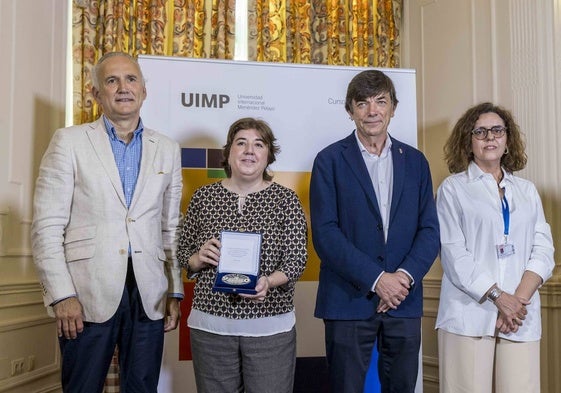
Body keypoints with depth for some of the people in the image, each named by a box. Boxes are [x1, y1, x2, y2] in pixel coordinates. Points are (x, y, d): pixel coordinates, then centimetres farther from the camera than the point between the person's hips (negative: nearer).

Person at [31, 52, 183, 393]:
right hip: (88, 295, -2)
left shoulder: (168, 150, 10)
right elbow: (47, 225, -3)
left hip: (149, 297, 3)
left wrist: (175, 292, 8)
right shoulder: (70, 141, 1)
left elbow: (171, 228, 12)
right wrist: (62, 295, -10)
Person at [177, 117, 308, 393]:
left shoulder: (286, 200, -2)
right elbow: (183, 252, 9)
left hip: (270, 327, -1)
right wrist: (199, 259, -12)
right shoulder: (203, 197, 3)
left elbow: (297, 260, -5)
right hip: (211, 326, 2)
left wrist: (268, 282, -23)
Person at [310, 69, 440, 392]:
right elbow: (325, 233, -9)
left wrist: (405, 276, -11)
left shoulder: (415, 161, 10)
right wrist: (376, 279, -15)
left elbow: (430, 230, 5)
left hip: (404, 302, 3)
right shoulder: (330, 161, -1)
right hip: (349, 302, -3)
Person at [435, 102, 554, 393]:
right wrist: (498, 298, -12)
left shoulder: (527, 191, 16)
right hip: (469, 315, -3)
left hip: (521, 317, 3)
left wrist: (519, 299, -8)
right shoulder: (453, 188, 5)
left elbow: (543, 251, 7)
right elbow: (454, 254, -4)